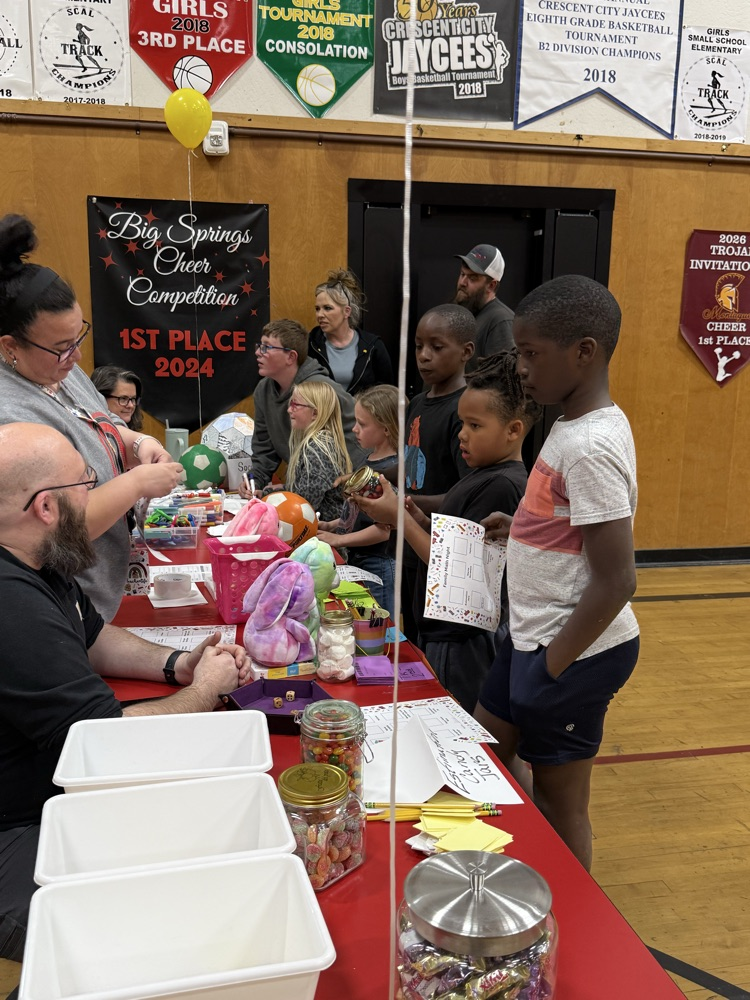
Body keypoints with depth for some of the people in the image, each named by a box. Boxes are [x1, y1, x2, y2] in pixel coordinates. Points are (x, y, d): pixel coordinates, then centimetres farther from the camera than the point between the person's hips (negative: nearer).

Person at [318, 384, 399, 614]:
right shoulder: (369, 460, 9)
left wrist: (339, 539, -15)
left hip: (378, 567, -9)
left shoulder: (392, 470, -19)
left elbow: (385, 530, -22)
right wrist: (331, 526, 6)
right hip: (357, 561, 9)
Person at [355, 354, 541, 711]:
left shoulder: (501, 485, -21)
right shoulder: (483, 475, 9)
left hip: (464, 644, -10)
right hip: (442, 632, 10)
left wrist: (399, 517, -19)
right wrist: (414, 514, -4)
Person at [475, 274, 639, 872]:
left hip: (573, 651, -10)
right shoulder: (576, 424, 5)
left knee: (559, 800, 8)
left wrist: (552, 666, -18)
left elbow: (616, 581, -26)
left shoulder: (592, 446, -24)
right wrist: (519, 528, 4)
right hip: (534, 633, 10)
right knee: (490, 741, 23)